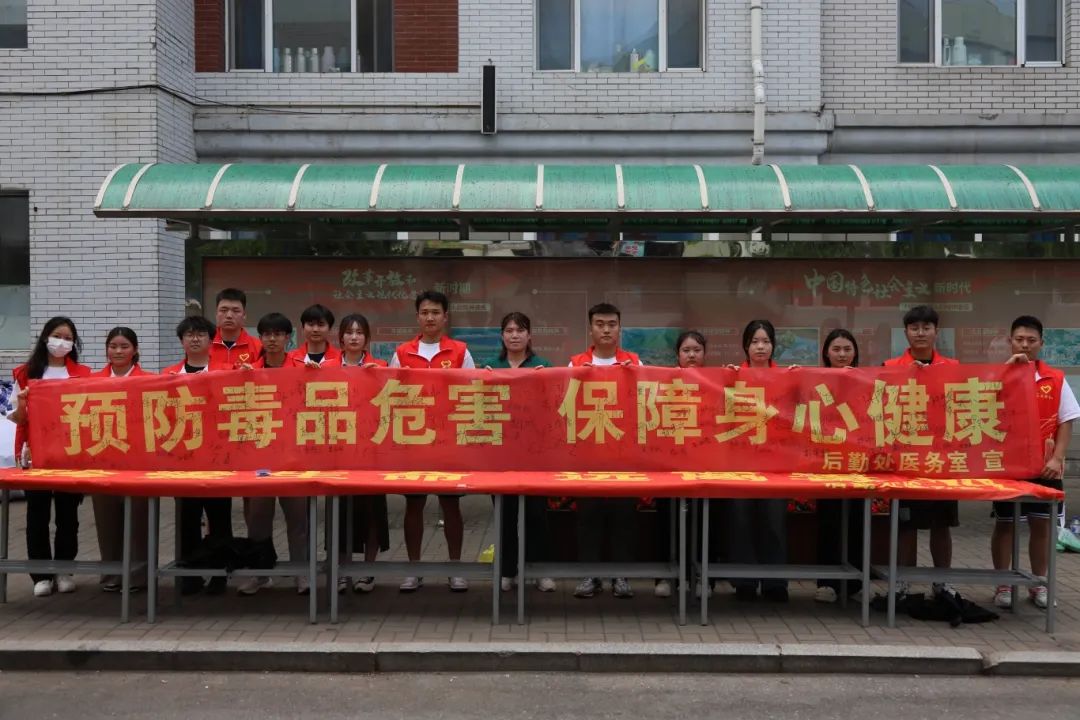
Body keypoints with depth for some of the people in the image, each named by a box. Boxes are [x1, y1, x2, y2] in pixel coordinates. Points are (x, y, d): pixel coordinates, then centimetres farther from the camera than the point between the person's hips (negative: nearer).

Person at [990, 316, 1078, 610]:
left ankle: (1039, 583, 21)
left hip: (1044, 466, 2)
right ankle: (1003, 584, 16)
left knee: (1041, 523, 8)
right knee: (1005, 523, 6)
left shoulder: (1056, 379, 2)